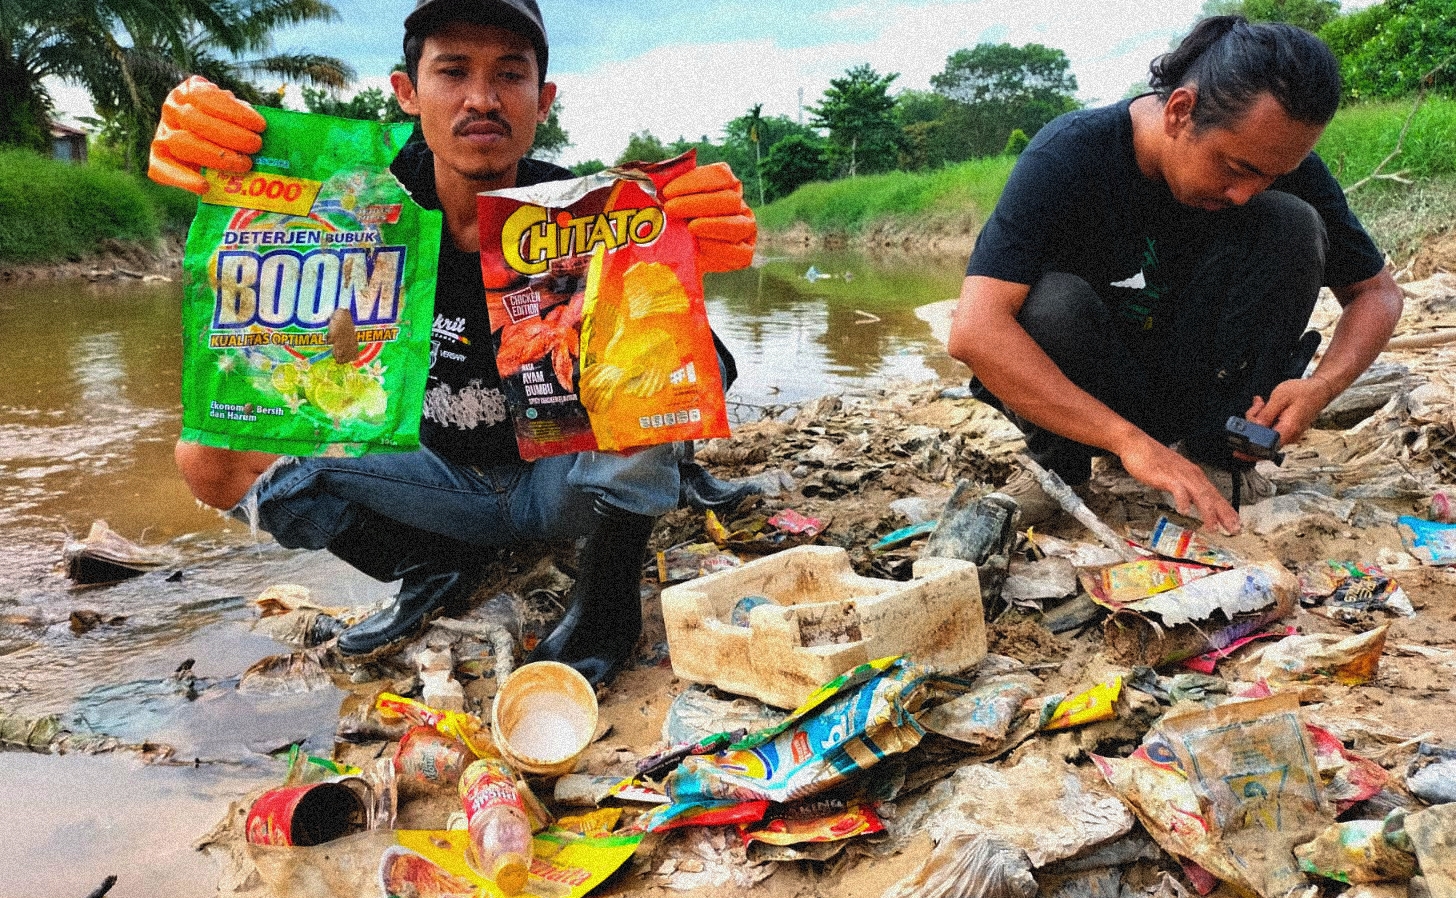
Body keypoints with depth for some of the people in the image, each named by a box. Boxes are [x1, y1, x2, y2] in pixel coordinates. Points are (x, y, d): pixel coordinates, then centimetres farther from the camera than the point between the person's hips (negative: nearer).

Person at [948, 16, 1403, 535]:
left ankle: (1213, 452, -12)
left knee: (1292, 225, -19)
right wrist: (1131, 441, -42)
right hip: (1084, 397, -3)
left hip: (1194, 378, 3)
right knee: (1052, 303, -35)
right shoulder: (1067, 156, -26)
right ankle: (1058, 459, -7)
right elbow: (974, 331, -38)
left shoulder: (1275, 158, -13)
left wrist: (1322, 386, -24)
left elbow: (1377, 290, -2)